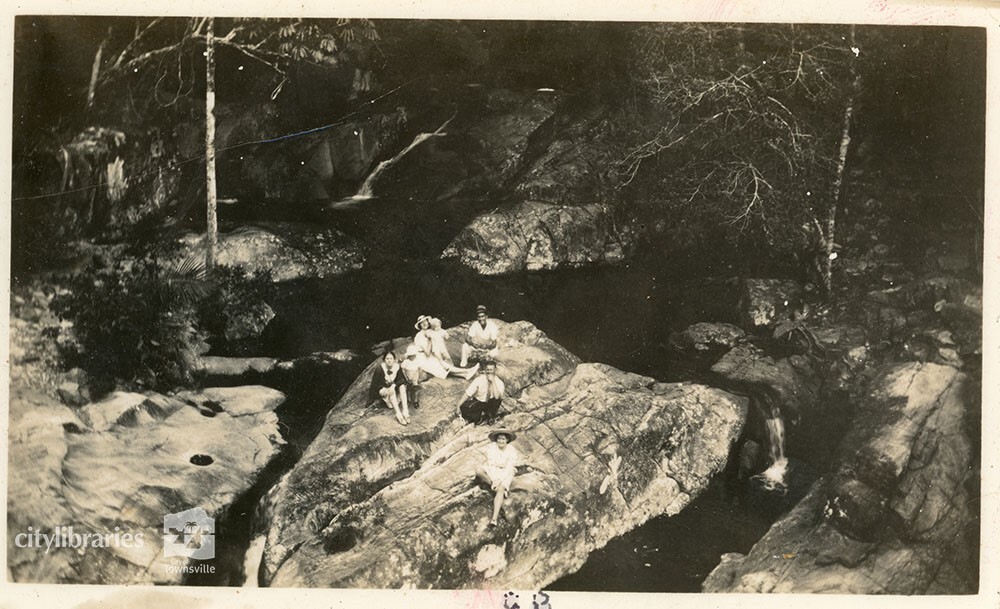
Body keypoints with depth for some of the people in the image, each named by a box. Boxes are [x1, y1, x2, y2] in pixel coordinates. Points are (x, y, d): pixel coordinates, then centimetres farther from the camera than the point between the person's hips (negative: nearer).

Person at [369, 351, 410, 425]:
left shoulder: (397, 367, -11)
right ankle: (398, 414, -42)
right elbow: (374, 384, -18)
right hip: (381, 390, -4)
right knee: (391, 391, -34)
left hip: (394, 388, 4)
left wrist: (394, 385, -29)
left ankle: (405, 410, -37)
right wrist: (388, 388, -27)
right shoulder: (379, 369, -21)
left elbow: (402, 379, -11)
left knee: (402, 386, -25)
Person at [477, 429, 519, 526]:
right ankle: (504, 489, -21)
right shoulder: (491, 447, -7)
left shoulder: (512, 451, -10)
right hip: (492, 472, 2)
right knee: (479, 471, -30)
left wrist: (500, 481, -25)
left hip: (505, 474, -2)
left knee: (501, 489, -32)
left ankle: (494, 518, -44)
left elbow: (509, 468, -15)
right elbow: (491, 464, -11)